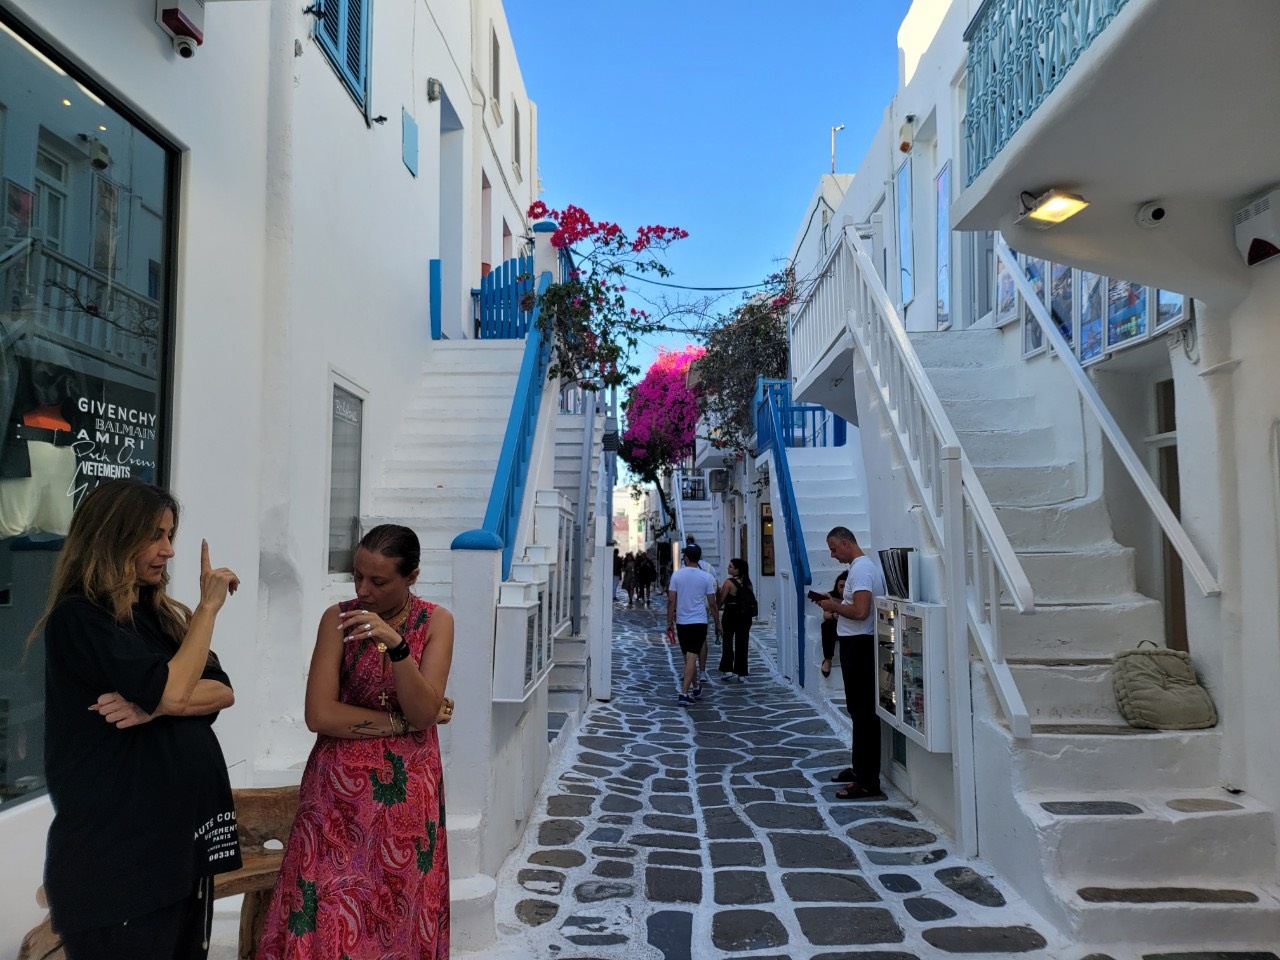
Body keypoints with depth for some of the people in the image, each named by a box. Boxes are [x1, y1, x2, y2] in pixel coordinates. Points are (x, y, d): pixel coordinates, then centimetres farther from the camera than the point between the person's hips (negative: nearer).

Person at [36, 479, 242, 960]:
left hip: (184, 828, 7)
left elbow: (224, 693, 1)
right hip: (115, 846, -7)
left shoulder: (163, 614, 12)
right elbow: (173, 688, -22)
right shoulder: (78, 618, -11)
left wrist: (156, 705, -16)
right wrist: (209, 604, -12)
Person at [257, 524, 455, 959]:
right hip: (339, 789, 0)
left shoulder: (436, 622, -5)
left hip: (406, 793, 0)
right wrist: (403, 722, -12)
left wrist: (396, 645, -28)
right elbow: (319, 715, -13)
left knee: (398, 912, 8)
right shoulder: (338, 618, -5)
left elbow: (425, 713, -15)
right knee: (328, 914, 1)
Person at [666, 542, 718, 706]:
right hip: (699, 621, -2)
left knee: (688, 656, 17)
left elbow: (671, 601, -4)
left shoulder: (676, 575, -3)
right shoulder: (706, 577, -5)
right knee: (692, 657, -5)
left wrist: (669, 622, 5)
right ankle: (684, 693, -14)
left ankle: (695, 688, 32)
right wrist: (717, 624, 9)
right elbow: (712, 604, -2)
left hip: (681, 622, 2)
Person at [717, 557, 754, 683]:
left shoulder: (729, 583, -14)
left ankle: (728, 670, 3)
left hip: (731, 616, -5)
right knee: (741, 644, 9)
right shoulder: (747, 583, 3)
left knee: (728, 642, 8)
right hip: (745, 616, 5)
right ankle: (740, 673, 12)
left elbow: (721, 600, -9)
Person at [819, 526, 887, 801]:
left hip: (859, 646, -11)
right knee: (859, 709, 18)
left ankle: (868, 782, -3)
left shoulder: (861, 569, -18)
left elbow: (860, 611, -27)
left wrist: (834, 606, -12)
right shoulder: (863, 566, 15)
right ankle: (859, 767, 29)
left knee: (863, 711, -7)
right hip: (856, 644, 11)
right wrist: (836, 605, 9)